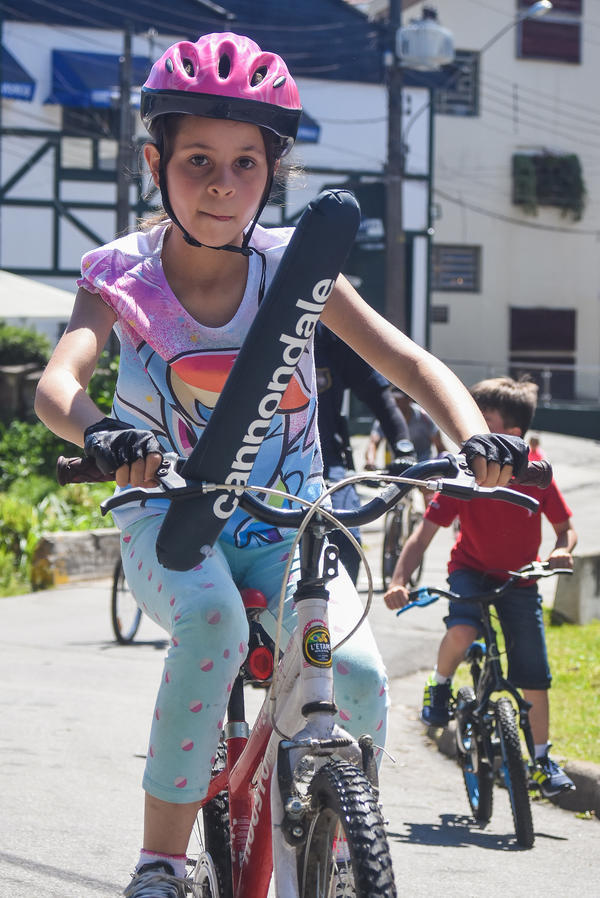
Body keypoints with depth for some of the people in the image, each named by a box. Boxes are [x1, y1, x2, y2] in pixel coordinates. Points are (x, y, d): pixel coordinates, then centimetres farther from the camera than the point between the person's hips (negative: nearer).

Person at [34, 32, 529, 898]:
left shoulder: (295, 265, -7)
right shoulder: (123, 274, -9)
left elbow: (409, 360, -12)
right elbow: (57, 381, -25)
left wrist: (476, 437, -32)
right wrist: (99, 431, -49)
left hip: (286, 521, 2)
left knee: (355, 675, -25)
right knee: (211, 622, -36)